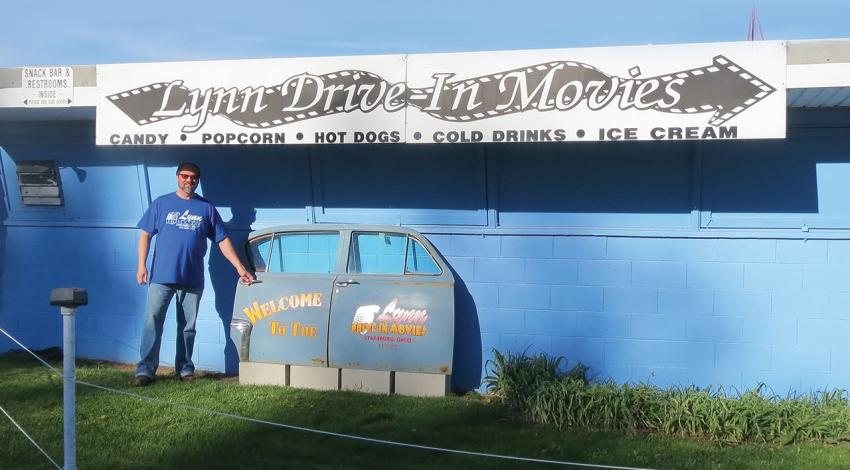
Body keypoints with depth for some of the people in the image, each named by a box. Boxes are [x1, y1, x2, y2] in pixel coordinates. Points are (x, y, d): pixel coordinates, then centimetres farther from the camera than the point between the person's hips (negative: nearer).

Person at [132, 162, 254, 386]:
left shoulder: (207, 208, 8)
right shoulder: (161, 203, 6)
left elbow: (223, 240, 8)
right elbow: (145, 235, 6)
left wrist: (240, 269, 3)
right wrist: (141, 265, -4)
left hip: (192, 278, 1)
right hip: (161, 275, -1)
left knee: (187, 326, 9)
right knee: (152, 322, -5)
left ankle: (185, 368, 20)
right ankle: (145, 369, -2)